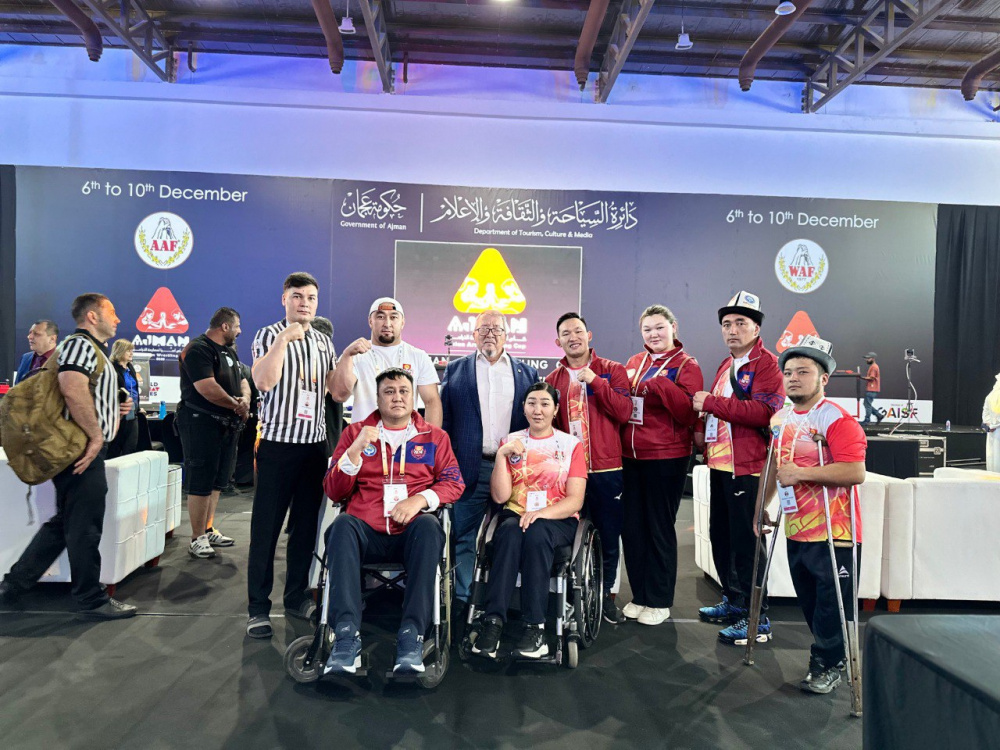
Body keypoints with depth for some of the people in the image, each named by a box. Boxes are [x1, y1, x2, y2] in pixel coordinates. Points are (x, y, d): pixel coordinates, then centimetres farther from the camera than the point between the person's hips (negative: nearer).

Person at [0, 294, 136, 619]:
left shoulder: (94, 350, 22)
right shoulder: (80, 343, -11)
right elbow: (72, 387, -29)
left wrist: (115, 408, 12)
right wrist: (96, 434, -24)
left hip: (86, 450, 11)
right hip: (83, 450, -11)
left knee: (63, 523, 18)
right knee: (85, 528, -1)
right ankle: (92, 600, 9)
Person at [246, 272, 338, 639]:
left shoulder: (324, 342, 13)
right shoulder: (269, 335, -1)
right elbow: (263, 381, -17)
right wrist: (284, 339, -20)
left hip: (314, 444, 5)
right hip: (278, 443, -5)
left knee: (307, 525, 11)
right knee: (266, 527, -1)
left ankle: (297, 597, 24)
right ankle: (258, 608, 8)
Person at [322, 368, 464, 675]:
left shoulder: (434, 437, 18)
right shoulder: (355, 432, 17)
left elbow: (454, 483, 9)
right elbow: (334, 491, 11)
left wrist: (421, 498, -11)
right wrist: (356, 449, -5)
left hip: (411, 534, 0)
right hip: (366, 532, 1)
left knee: (429, 524, -34)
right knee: (342, 524, -32)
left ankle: (412, 635, -36)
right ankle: (347, 635, -36)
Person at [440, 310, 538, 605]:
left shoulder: (527, 373, 12)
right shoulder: (455, 370, 10)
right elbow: (444, 419, 8)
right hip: (471, 467, 0)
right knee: (465, 537, 4)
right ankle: (463, 599, 15)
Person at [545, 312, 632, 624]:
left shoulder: (612, 370, 2)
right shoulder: (553, 379, 10)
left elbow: (624, 412, -10)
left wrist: (595, 381, -17)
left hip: (606, 470, -2)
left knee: (609, 537, 6)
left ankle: (605, 595, 24)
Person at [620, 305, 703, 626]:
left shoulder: (686, 365, -4)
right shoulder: (634, 362, 12)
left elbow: (689, 413, -15)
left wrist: (661, 383, -23)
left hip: (666, 458, -5)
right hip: (630, 455, 5)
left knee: (659, 527, 4)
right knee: (631, 526, 9)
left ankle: (659, 601, 19)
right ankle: (639, 595, 24)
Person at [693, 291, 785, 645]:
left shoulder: (766, 364, -8)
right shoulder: (726, 366, 19)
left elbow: (764, 412, -23)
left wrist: (711, 402, -20)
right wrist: (703, 433, 16)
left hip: (747, 466, -9)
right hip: (720, 463, 9)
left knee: (745, 541, -4)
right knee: (721, 536, 16)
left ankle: (756, 617, 7)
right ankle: (734, 601, 31)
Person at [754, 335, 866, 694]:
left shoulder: (837, 420, -16)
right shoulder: (780, 419, 10)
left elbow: (855, 472, -26)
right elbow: (774, 466, 21)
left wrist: (801, 473, -25)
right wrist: (760, 509, 22)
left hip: (833, 531, -8)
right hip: (796, 529, 8)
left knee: (831, 601, 3)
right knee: (808, 598, 18)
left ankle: (826, 664, 20)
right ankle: (825, 650, 36)